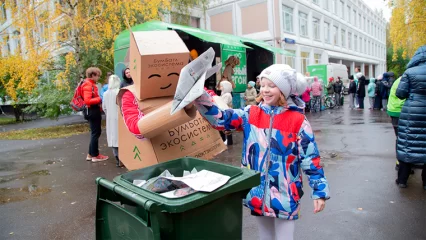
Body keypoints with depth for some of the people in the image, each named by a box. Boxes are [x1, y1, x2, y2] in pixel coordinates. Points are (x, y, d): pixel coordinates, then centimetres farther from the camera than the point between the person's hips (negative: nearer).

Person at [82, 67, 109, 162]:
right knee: (95, 133, -1)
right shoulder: (88, 85, -15)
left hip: (94, 111, 10)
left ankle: (91, 154, 24)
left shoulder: (91, 84, 15)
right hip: (92, 111, -10)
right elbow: (87, 101, -24)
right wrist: (100, 99, -17)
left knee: (95, 132, 15)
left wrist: (99, 99, 4)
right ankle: (95, 155, 9)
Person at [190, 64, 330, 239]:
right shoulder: (251, 114, -2)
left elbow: (311, 157, -7)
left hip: (285, 196, -3)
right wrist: (201, 97, -24)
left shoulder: (297, 121, -10)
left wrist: (320, 191, -6)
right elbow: (221, 119, -11)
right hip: (257, 193, 4)